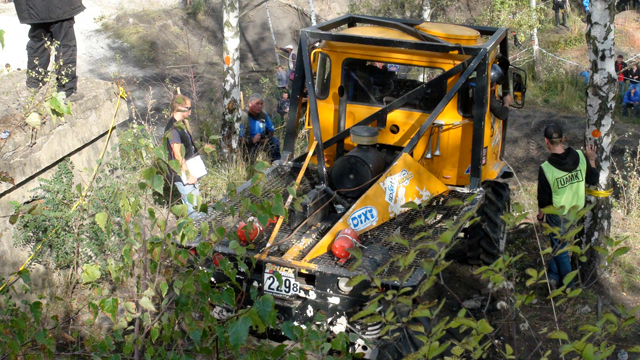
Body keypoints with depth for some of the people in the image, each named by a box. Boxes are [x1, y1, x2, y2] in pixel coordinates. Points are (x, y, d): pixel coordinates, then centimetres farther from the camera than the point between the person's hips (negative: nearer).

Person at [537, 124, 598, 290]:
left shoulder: (546, 168, -25)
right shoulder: (581, 157, -15)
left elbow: (544, 199, -16)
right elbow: (593, 180, -1)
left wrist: (540, 215, 2)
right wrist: (592, 160, 11)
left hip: (557, 216, -4)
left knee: (560, 251, 14)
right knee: (558, 244, 26)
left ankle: (568, 287, 26)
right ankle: (553, 276, 38)